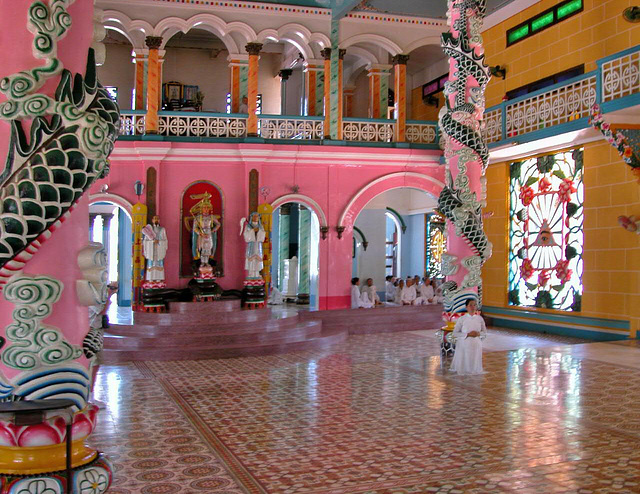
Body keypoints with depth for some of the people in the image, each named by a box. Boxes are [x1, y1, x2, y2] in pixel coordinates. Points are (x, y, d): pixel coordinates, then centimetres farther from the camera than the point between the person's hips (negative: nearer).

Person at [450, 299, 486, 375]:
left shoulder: (480, 318, 1)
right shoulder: (461, 319, -8)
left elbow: (484, 331, 11)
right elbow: (455, 333, -7)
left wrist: (478, 333, -10)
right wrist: (468, 334, -18)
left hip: (476, 345, 2)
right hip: (464, 345, -2)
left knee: (475, 365, 8)